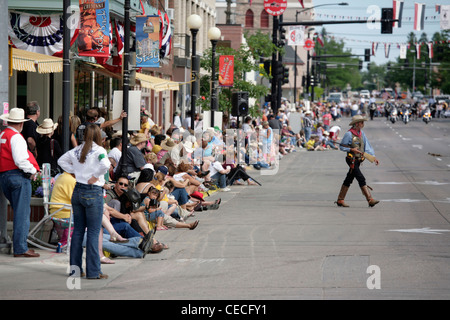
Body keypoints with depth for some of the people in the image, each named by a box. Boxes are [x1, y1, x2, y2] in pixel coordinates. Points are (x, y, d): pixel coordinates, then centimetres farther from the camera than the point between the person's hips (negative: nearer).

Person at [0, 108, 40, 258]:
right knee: (22, 213, -5)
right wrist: (32, 170, -8)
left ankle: (19, 245, 18)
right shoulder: (16, 137, -13)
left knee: (19, 211, 17)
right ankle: (20, 248, -6)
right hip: (18, 176, -9)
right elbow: (20, 160, -23)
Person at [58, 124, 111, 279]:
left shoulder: (77, 150, 7)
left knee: (78, 230, 13)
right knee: (93, 232, -2)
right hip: (93, 192, -6)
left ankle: (75, 267, 16)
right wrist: (96, 176, -12)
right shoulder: (98, 150, -10)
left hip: (78, 191, 6)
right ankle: (93, 271, -1)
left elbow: (61, 160, 20)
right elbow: (105, 165, -27)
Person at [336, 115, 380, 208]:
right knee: (361, 179, -12)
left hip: (358, 161, 8)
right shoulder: (349, 134, -12)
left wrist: (373, 157, -1)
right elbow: (342, 147, -6)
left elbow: (367, 146, 8)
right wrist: (352, 149, -20)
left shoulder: (361, 133, 10)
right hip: (352, 161, -8)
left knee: (348, 180, 12)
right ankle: (370, 200, -14)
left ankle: (340, 200, 19)